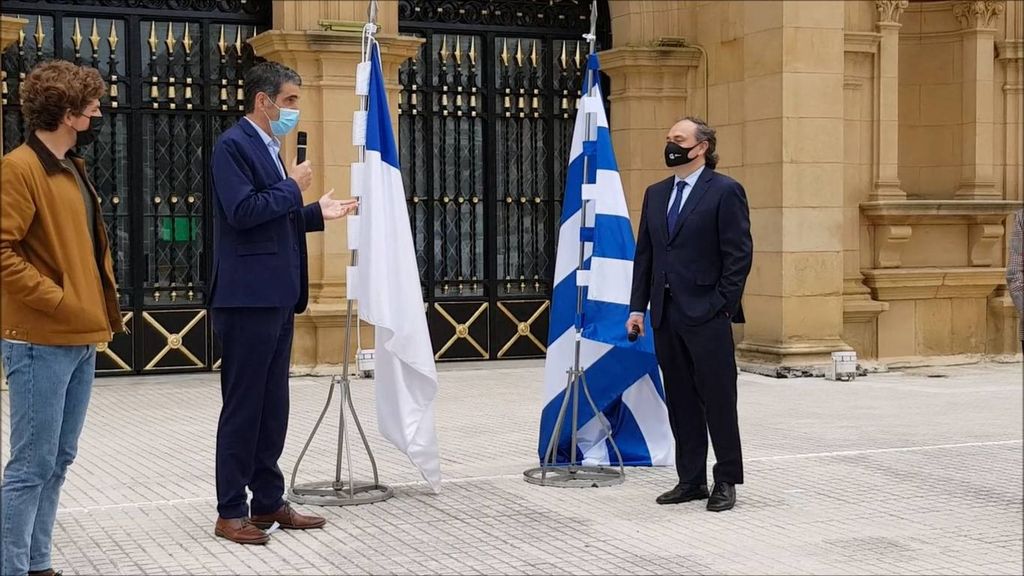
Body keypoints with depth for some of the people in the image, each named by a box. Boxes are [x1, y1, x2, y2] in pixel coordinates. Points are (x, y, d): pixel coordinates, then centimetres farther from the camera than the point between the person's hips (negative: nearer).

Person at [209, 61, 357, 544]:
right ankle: (230, 512, 5)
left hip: (277, 297, 9)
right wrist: (292, 188, -12)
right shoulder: (233, 145, -10)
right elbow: (242, 211, -22)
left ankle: (269, 502, 20)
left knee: (272, 405, 12)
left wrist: (317, 213, 15)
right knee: (242, 406, -3)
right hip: (248, 298, -9)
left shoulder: (268, 147, 18)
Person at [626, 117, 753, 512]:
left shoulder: (725, 191, -5)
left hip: (706, 316, -6)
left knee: (718, 401, 0)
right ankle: (691, 480, 18)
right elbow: (644, 254, 15)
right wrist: (637, 307, 8)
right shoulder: (656, 194, 15)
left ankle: (726, 481, 9)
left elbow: (739, 253, -8)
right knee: (680, 403, 11)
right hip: (666, 315, 6)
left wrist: (722, 307, -13)